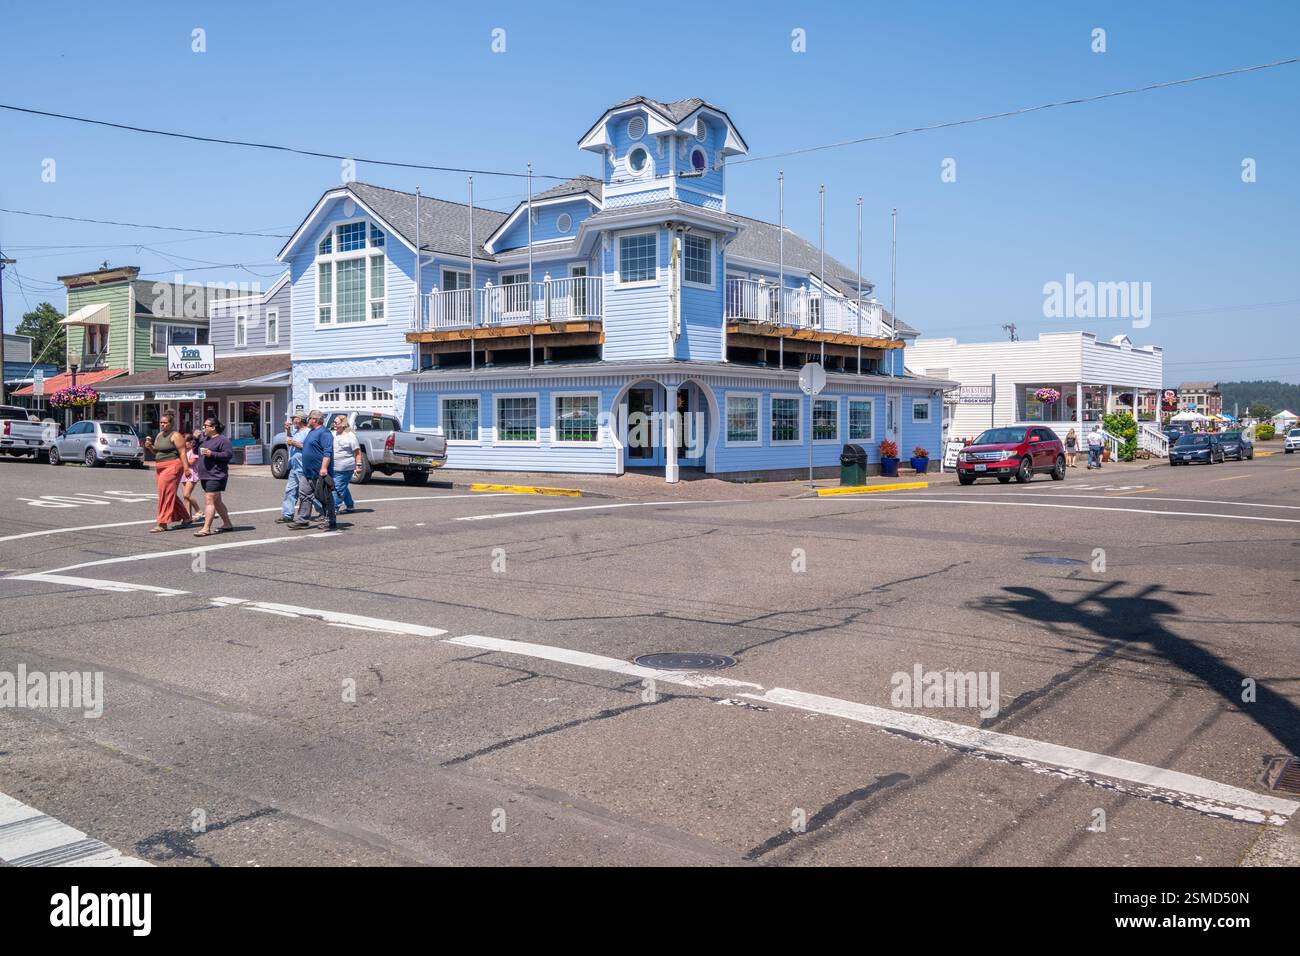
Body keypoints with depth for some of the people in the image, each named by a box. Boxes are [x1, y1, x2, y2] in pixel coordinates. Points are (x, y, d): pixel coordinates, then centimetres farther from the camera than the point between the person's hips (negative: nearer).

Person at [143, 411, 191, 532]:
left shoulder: (175, 436, -9)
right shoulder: (160, 435, 16)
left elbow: (182, 452, -14)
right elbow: (156, 451, 25)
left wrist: (186, 468, -21)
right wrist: (149, 446, 4)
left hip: (172, 466, -9)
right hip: (160, 468, 9)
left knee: (165, 494, -9)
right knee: (169, 494, 12)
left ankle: (162, 523, -7)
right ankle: (186, 517, 24)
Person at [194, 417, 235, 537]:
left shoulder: (222, 440, -10)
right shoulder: (205, 439, 17)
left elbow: (229, 454, -18)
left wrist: (211, 454, -23)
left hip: (216, 476, -10)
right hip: (205, 475, 10)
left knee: (209, 500, -14)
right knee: (216, 501, 15)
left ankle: (206, 528, -16)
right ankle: (227, 524, 25)